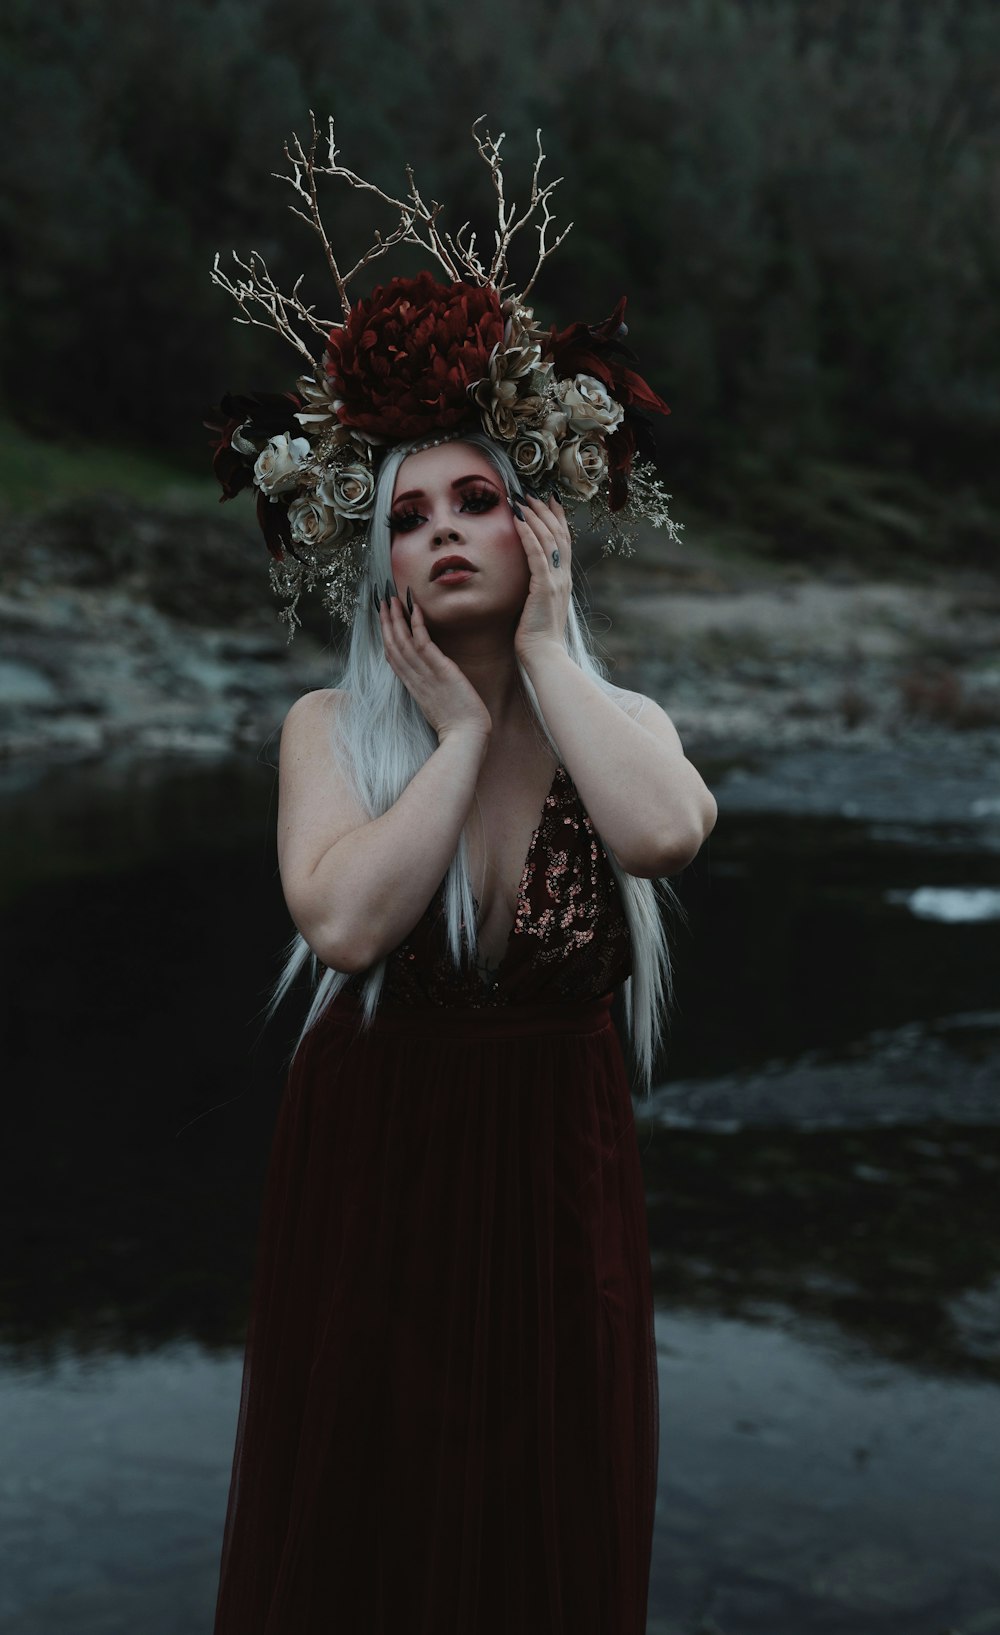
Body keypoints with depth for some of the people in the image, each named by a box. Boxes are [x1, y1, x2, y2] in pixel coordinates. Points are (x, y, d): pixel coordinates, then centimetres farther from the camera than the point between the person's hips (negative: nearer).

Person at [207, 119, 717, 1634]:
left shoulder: (624, 721, -3)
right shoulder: (332, 726, -6)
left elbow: (666, 834, -28)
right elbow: (345, 925, -24)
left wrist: (544, 651, -17)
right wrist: (461, 731, -17)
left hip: (556, 1182, 1)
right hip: (366, 1175, 0)